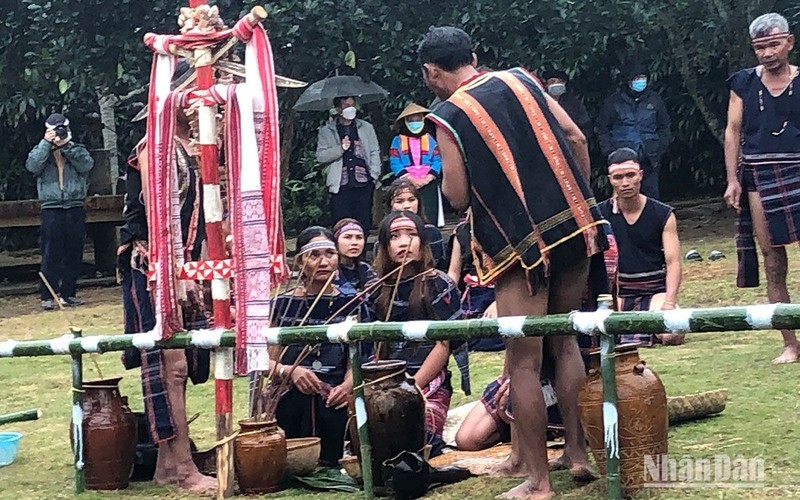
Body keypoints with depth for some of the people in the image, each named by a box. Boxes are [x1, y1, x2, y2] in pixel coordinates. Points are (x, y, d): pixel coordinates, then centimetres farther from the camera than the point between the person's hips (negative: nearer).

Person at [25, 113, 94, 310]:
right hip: (51, 211, -2)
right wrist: (46, 143, -16)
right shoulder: (41, 151, 8)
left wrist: (67, 146, -14)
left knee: (74, 255, 6)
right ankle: (47, 296, -3)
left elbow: (87, 165, -10)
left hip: (75, 210, 2)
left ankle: (68, 293, 15)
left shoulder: (77, 150, 11)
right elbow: (32, 166, -13)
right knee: (51, 256, -6)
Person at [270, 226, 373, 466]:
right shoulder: (283, 304, 9)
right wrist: (290, 371, -14)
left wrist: (349, 384, -15)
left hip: (332, 399, 1)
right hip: (290, 399, -1)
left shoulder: (351, 303, 12)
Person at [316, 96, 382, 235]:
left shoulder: (366, 127, 16)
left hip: (364, 183, 2)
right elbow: (320, 156, 3)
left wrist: (374, 175, 1)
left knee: (364, 225, 0)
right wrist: (340, 149, -12)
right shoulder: (326, 131, 10)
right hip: (340, 186, -2)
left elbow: (375, 152, 14)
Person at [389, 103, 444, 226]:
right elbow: (395, 163, 1)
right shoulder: (398, 140, 12)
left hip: (429, 184, 1)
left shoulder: (430, 139, 14)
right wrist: (411, 180, -11)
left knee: (430, 218, -8)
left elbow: (437, 161, 5)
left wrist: (427, 179, -11)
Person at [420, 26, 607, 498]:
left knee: (524, 362, 2)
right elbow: (576, 138, 8)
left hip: (521, 245, -5)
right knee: (565, 341, 19)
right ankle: (578, 451, 22)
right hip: (575, 228, 6)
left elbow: (458, 197, -7)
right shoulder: (522, 80, 8)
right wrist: (580, 203, 16)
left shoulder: (450, 116, -6)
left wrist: (449, 172, 14)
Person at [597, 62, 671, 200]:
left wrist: (661, 148, 6)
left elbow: (664, 125, 17)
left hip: (649, 157, 2)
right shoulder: (614, 101, 2)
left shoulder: (654, 100, 8)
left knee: (651, 192, 0)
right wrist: (609, 151, -1)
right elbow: (603, 128, 8)